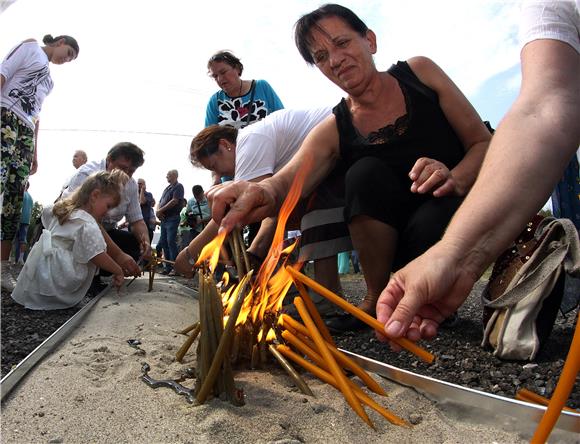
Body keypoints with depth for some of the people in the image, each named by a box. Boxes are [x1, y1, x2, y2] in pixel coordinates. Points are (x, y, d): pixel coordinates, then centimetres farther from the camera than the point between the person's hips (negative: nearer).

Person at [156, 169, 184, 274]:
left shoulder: (178, 186, -3)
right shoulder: (167, 188, 22)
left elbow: (174, 201, -15)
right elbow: (160, 202, 20)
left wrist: (161, 210, -11)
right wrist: (158, 211, -1)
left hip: (172, 218, -9)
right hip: (164, 219, 9)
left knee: (171, 242, -13)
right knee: (164, 242, 7)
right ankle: (168, 267, 13)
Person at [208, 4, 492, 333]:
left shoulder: (419, 73, -2)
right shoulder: (332, 132, -3)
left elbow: (484, 143, -1)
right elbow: (287, 184, -22)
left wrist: (455, 179, -24)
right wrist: (266, 193, -47)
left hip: (455, 211, -1)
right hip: (397, 239, 1)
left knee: (429, 225, -35)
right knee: (365, 173, -26)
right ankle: (376, 300, -9)